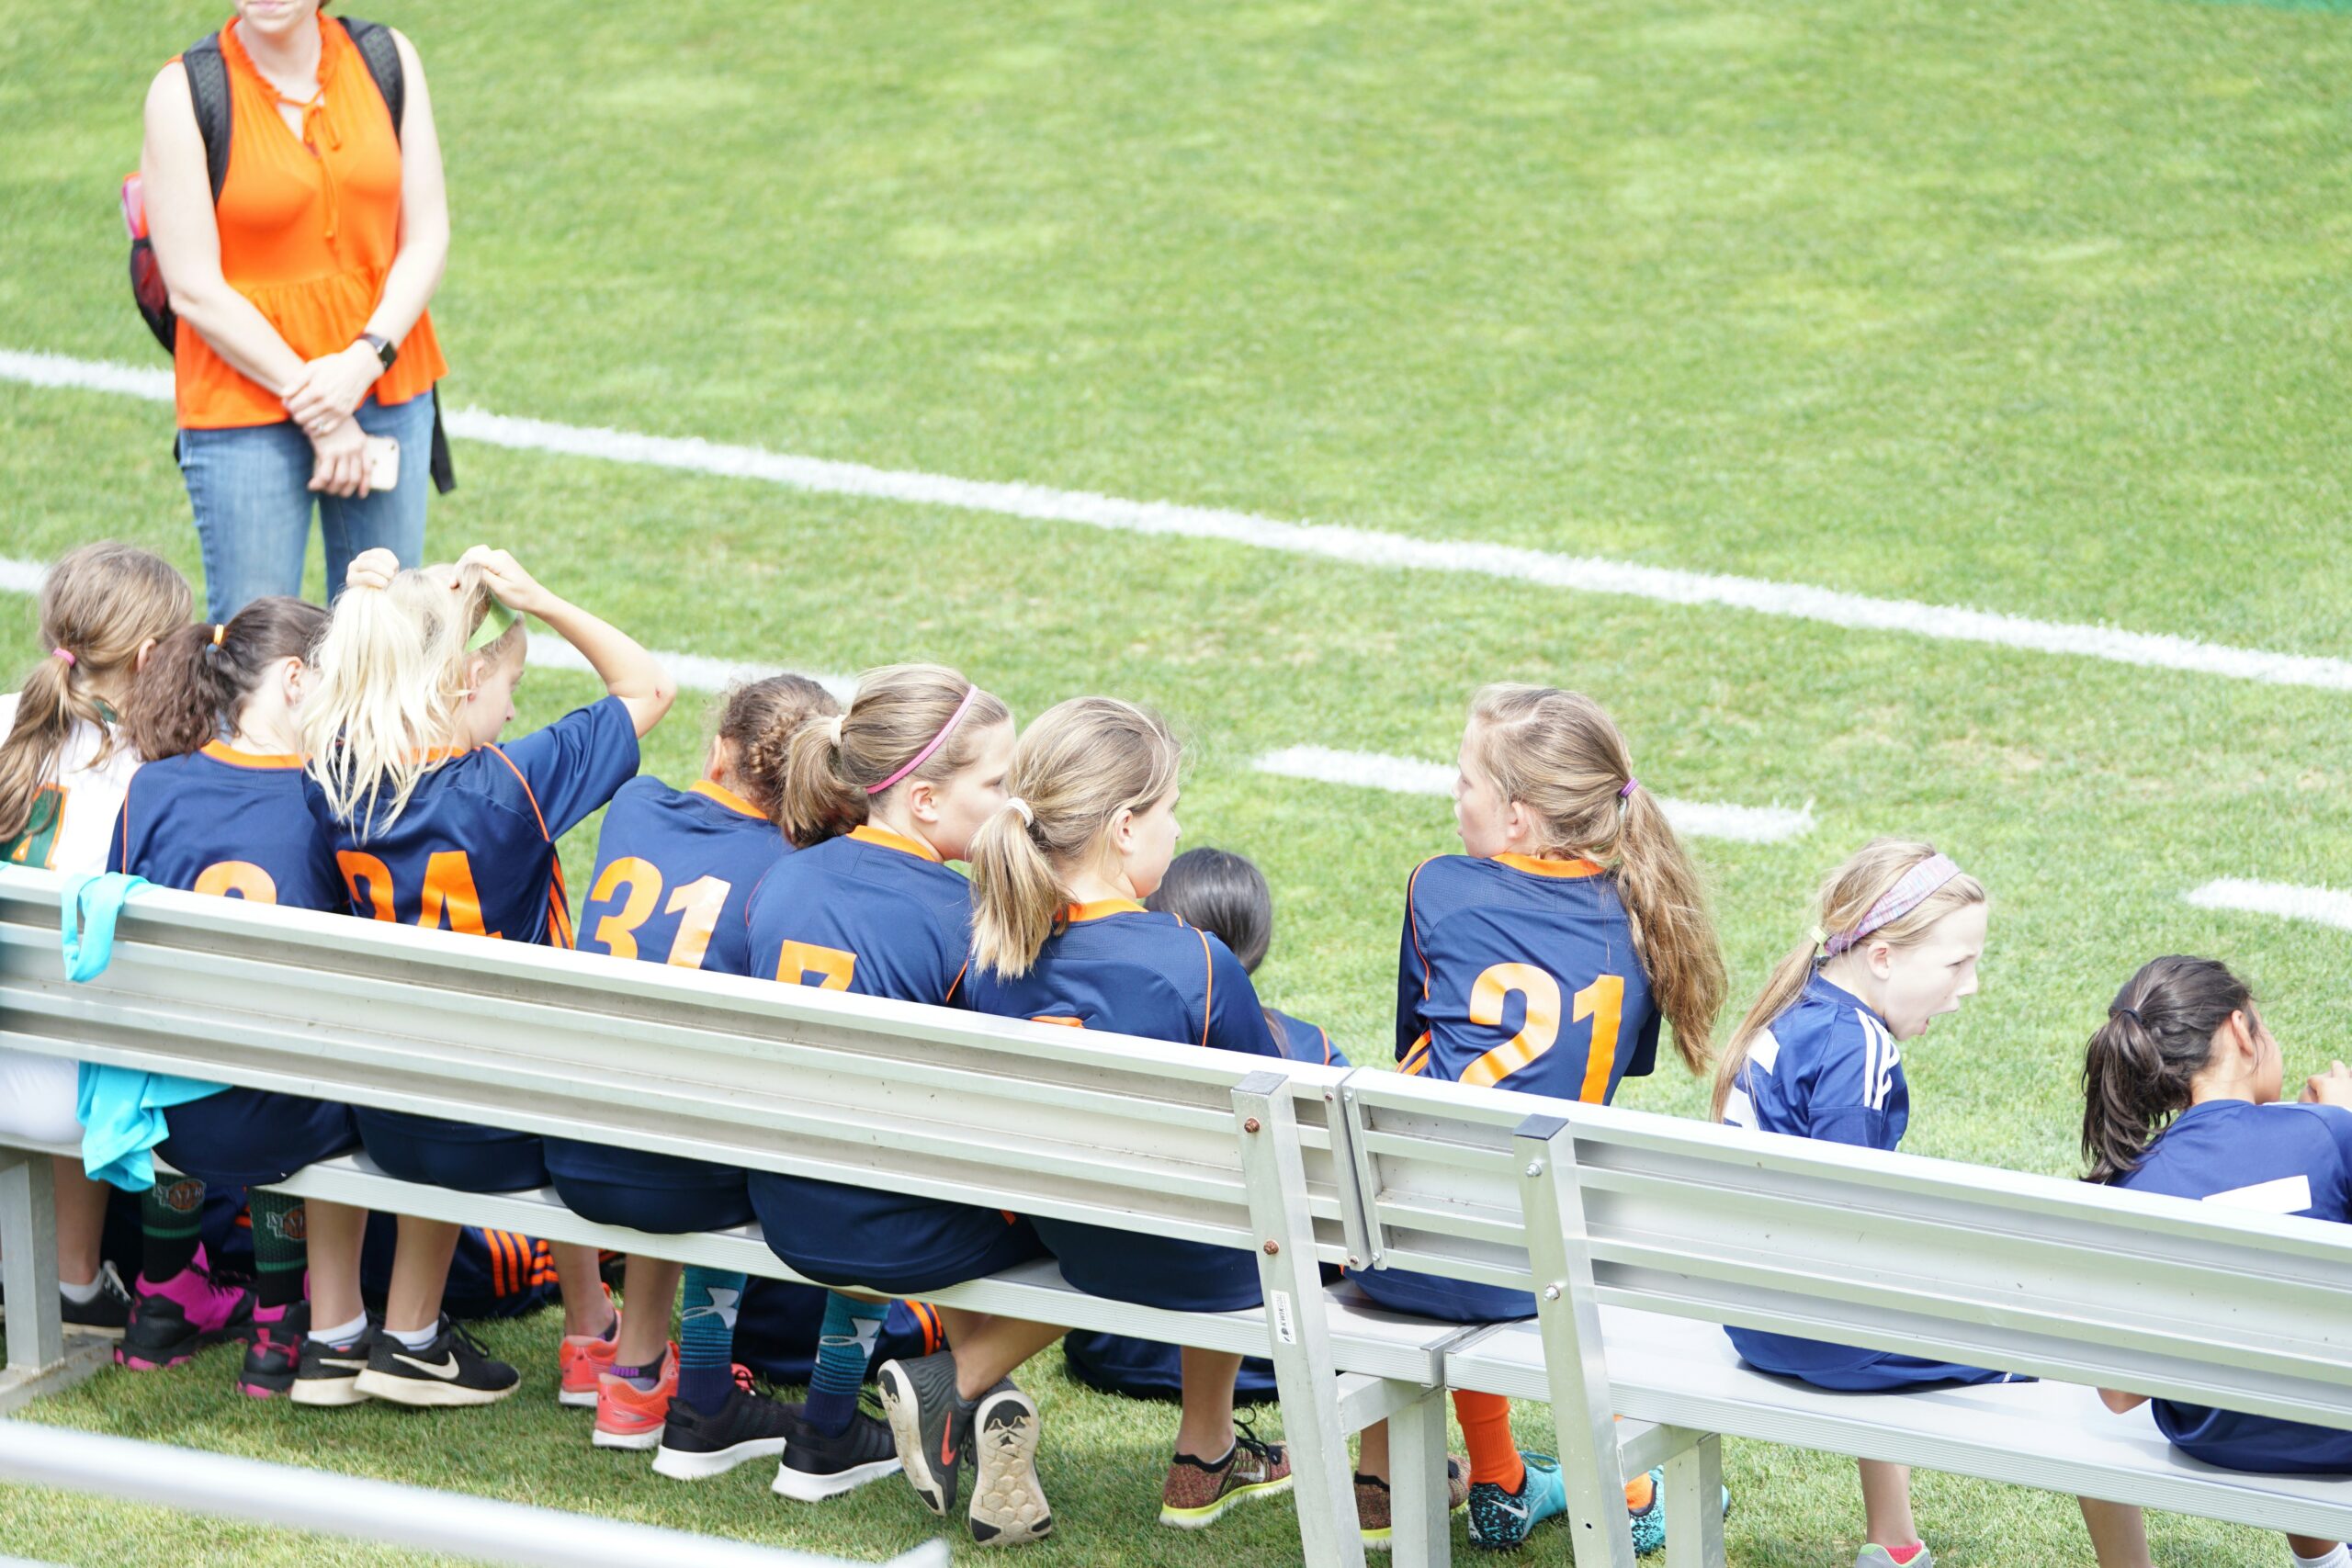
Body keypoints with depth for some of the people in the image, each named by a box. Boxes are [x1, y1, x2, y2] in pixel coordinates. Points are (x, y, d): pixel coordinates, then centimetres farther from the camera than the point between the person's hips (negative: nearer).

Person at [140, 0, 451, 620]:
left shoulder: (387, 62, 2)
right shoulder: (184, 93, -9)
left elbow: (427, 239, 3)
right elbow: (195, 290, -11)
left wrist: (366, 359, -14)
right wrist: (318, 414, -13)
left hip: (383, 385, 4)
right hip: (245, 409, -3)